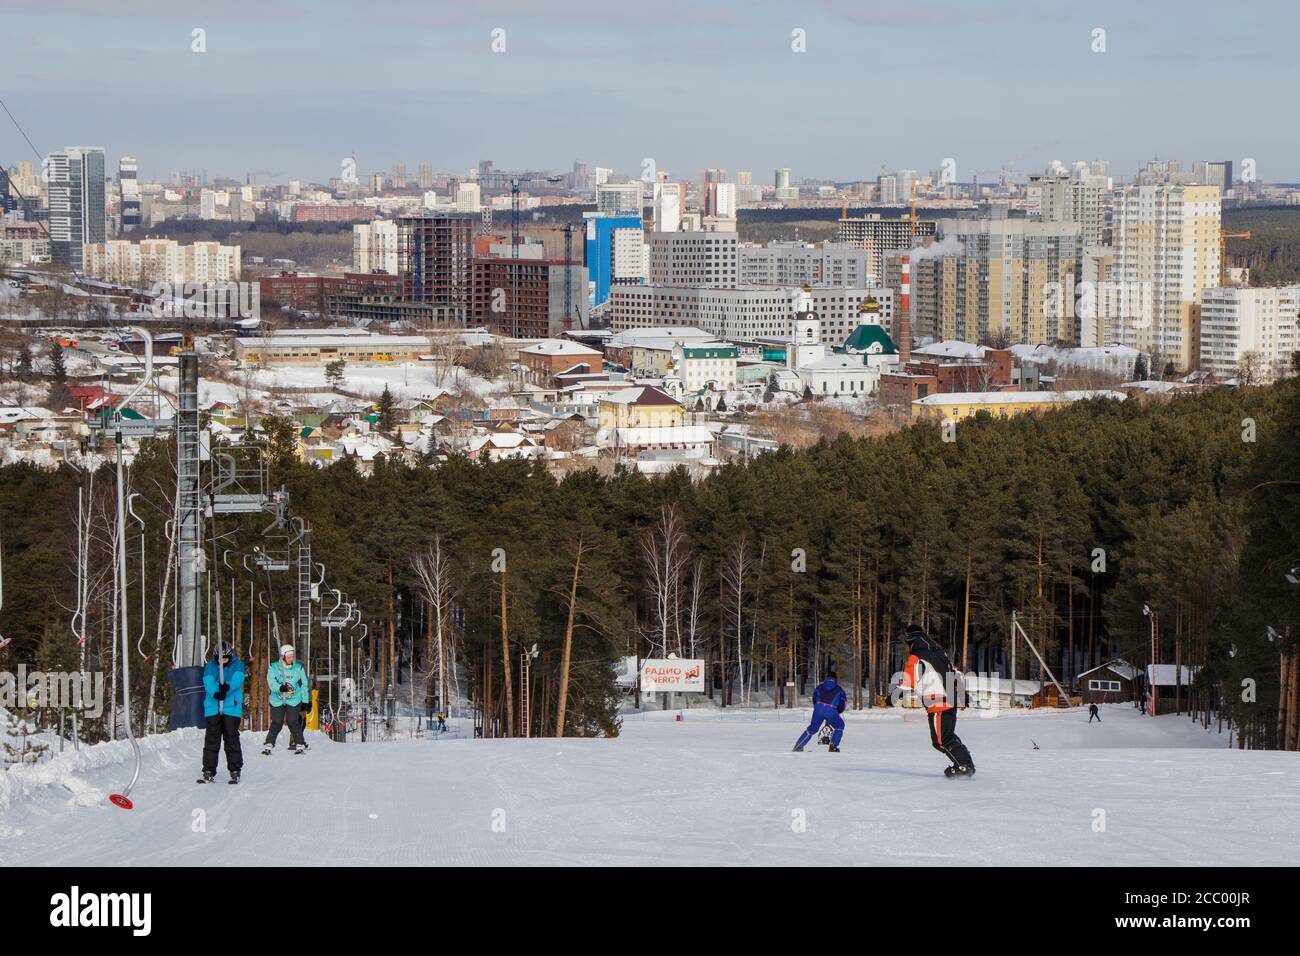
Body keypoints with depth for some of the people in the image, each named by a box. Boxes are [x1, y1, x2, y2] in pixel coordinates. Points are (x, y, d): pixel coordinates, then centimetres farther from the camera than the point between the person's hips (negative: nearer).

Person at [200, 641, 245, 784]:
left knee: (231, 739, -3)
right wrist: (215, 693, -27)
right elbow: (208, 682, -6)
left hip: (232, 708, -2)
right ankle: (209, 772, 5)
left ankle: (235, 771, 3)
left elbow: (238, 679, -11)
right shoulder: (210, 667, 11)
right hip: (212, 709, 2)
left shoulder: (237, 665, 8)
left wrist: (228, 686, -32)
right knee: (211, 739, 1)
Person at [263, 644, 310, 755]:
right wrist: (280, 688, -27)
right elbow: (271, 682, -7)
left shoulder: (298, 668, 5)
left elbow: (304, 685, 9)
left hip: (293, 700, 0)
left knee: (293, 722, -9)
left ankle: (299, 744, -2)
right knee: (276, 724, -3)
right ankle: (268, 745, 5)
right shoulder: (273, 667, 2)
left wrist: (305, 701, 6)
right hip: (277, 700, 0)